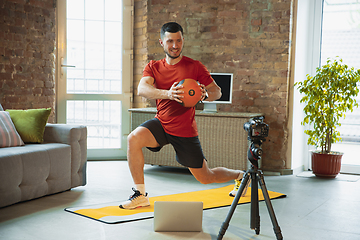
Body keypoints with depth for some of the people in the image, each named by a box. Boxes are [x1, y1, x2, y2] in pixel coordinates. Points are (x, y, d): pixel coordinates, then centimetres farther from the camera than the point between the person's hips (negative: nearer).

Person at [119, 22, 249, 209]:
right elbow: (142, 89, -19)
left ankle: (239, 175, 41)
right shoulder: (153, 67, 0)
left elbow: (217, 91, -3)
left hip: (185, 131, -2)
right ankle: (140, 195, -14)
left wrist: (206, 95, -28)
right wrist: (167, 93, -38)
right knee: (134, 138, -28)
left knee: (205, 178, 7)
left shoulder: (195, 67, -6)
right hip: (161, 124, 2)